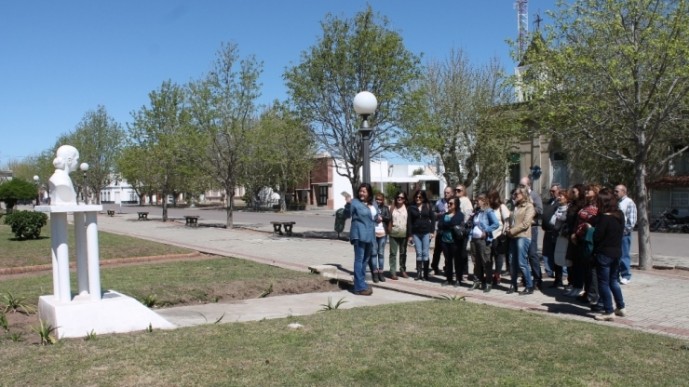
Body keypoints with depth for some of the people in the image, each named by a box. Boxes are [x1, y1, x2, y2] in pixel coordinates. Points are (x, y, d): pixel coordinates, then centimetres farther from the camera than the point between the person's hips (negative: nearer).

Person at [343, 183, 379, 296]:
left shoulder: (374, 204, 13)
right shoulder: (355, 202, -9)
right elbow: (347, 215, -19)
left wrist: (378, 218, 5)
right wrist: (348, 204, -35)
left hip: (370, 235, 8)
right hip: (359, 235, -8)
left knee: (365, 260, 15)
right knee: (359, 259, -10)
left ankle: (361, 284, 26)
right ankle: (360, 287, -10)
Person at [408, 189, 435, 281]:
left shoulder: (428, 206, 5)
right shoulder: (411, 208, 4)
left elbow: (432, 219, 5)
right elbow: (409, 221, 3)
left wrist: (432, 231, -3)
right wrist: (410, 234, -2)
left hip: (426, 233, -1)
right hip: (416, 233, 1)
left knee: (425, 253, -1)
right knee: (418, 253, 3)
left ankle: (425, 274, 5)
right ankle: (419, 273, 8)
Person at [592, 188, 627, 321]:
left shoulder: (605, 217, -19)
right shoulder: (620, 215, 4)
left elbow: (597, 236, -20)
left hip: (604, 254, -8)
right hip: (617, 252, 8)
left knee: (603, 283, 2)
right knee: (613, 280, 21)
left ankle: (609, 312, 5)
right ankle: (620, 307, 27)